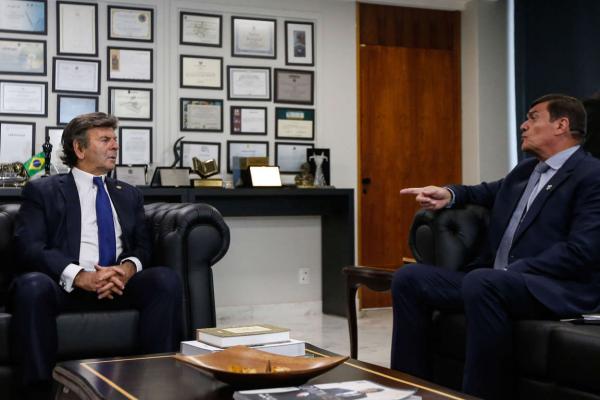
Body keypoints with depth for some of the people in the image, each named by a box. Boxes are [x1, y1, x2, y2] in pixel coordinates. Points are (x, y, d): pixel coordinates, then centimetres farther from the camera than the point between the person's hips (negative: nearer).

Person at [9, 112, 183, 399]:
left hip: (120, 286, 3)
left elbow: (143, 247, 14)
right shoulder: (42, 191, 11)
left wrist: (128, 268, -12)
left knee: (166, 278, -27)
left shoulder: (129, 195, 24)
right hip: (66, 287, -3)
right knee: (32, 286, -36)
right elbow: (28, 248, -4)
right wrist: (81, 277, -20)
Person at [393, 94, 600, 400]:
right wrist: (449, 194, 15)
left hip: (557, 288, -8)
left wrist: (512, 272, -20)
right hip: (492, 282, 8)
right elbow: (489, 193, 39)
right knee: (409, 278, -4)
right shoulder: (525, 170, 21)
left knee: (481, 283, -38)